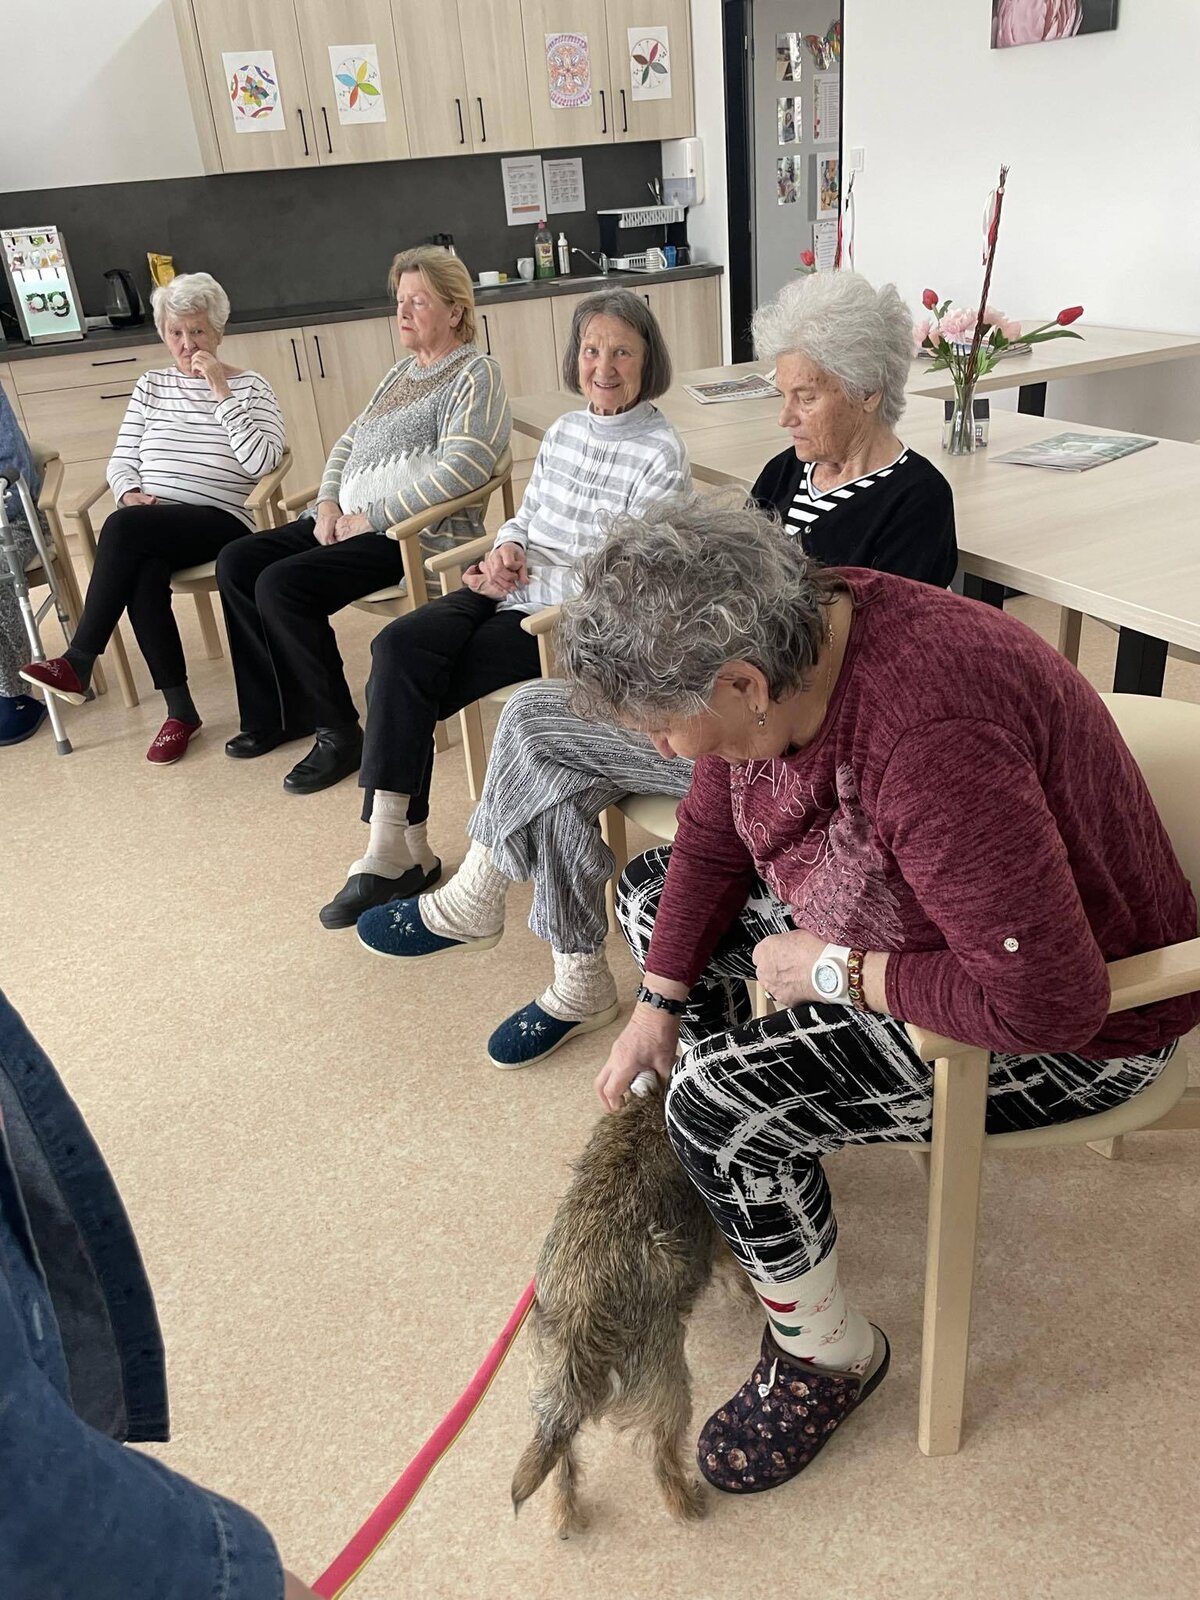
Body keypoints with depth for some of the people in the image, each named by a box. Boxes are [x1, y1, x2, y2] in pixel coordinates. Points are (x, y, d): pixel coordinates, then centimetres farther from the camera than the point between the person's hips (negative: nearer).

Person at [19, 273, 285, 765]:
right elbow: (120, 462, 16)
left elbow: (261, 462, -11)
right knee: (144, 575, -33)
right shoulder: (151, 386, 18)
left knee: (122, 527, -33)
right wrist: (131, 492, -6)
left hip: (219, 523, -3)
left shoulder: (250, 387, 6)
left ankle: (79, 664, -24)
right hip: (150, 529, 4)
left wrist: (222, 392, -12)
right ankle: (179, 710, -21)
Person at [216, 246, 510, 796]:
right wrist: (329, 504, 2)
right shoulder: (404, 370, 20)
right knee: (235, 563, 0)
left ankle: (336, 732, -11)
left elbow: (459, 471, -22)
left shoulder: (475, 375, -7)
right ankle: (275, 712, 9)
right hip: (351, 522, 9)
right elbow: (349, 440, 22)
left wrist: (371, 517, -19)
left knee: (281, 585, -25)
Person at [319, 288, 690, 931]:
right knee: (398, 645, -19)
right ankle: (393, 847, -18)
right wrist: (507, 547, -3)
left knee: (408, 684, -19)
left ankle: (398, 848, -3)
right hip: (513, 589, 7)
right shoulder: (563, 431, 13)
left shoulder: (660, 455, -10)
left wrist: (522, 581, -13)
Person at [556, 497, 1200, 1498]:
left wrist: (835, 969, -24)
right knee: (653, 889, 10)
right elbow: (712, 837, 1)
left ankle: (827, 1355, 8)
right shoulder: (780, 638, -13)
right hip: (894, 908, 9)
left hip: (1074, 1028, -8)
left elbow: (1049, 1002, -35)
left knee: (719, 1105, -21)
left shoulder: (932, 747, -40)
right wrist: (657, 1009, 0)